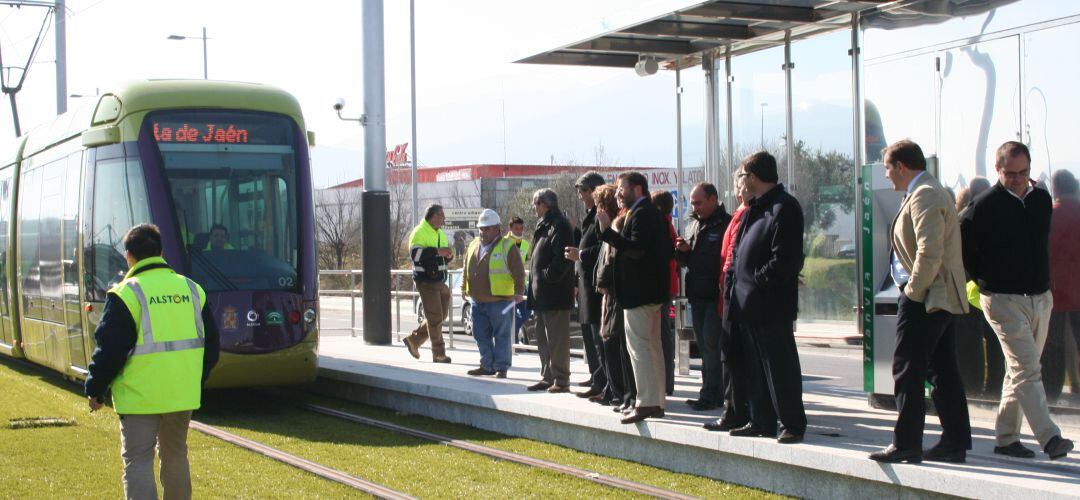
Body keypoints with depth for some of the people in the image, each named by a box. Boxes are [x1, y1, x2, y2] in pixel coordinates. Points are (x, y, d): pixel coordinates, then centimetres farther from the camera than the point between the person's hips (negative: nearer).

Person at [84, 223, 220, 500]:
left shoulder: (127, 293, -10)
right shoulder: (192, 289, 7)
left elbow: (109, 349, -11)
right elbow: (210, 344, 12)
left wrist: (95, 390, 2)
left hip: (140, 396, -5)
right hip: (183, 394, 5)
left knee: (137, 462, 0)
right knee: (176, 457, 19)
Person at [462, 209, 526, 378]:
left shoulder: (507, 247, -6)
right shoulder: (474, 245, 14)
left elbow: (519, 272, -9)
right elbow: (467, 268, 24)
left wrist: (519, 291, -15)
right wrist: (464, 288, 23)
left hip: (499, 300, -6)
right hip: (477, 301, 6)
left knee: (501, 335, 0)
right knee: (481, 335, 10)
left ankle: (501, 367, 7)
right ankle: (487, 365, 21)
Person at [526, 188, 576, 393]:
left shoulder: (559, 225, -13)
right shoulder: (544, 225, 19)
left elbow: (562, 257, -23)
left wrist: (549, 276, -19)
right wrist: (535, 282, 16)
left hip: (554, 292, -11)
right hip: (542, 293, 11)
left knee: (556, 339, -7)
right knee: (543, 337, 15)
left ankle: (561, 380, -4)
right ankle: (548, 378, 22)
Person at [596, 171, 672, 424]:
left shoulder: (641, 213, -14)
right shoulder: (652, 213, 17)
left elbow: (636, 249, -25)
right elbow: (668, 251, 20)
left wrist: (607, 231, -24)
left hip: (638, 290, -11)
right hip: (653, 291, 11)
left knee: (638, 346, -10)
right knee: (652, 347, 12)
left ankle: (646, 402, -12)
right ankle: (657, 402, 16)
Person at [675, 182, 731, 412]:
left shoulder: (726, 224, -9)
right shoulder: (693, 224, 17)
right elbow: (684, 261, 23)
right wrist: (682, 251, 1)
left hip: (716, 296, -8)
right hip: (697, 295, 8)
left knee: (712, 344, -8)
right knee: (704, 345, 11)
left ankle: (709, 395, -5)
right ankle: (714, 394, 17)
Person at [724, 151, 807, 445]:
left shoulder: (784, 208, -13)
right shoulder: (756, 208, 16)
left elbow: (786, 259, -19)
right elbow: (740, 251, 22)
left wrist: (757, 281, -17)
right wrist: (734, 277, 8)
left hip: (771, 304, -9)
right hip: (748, 304, 9)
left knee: (780, 366, -3)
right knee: (756, 366, 14)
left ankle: (793, 424, 3)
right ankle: (762, 421, 22)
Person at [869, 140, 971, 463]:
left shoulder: (924, 196, -16)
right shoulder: (931, 192, 17)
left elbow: (930, 253, -24)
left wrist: (913, 291, -16)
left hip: (923, 299, -10)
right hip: (940, 297, 10)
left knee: (907, 371, -7)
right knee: (943, 372, 11)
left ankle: (906, 443, -5)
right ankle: (956, 442, 14)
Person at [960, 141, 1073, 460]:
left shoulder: (1043, 199, 8)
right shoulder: (986, 204, -9)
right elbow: (961, 245, -3)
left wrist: (1042, 282, 16)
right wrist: (984, 278, 0)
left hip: (1040, 298, 6)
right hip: (1003, 299, -6)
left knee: (1020, 369, 10)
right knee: (1027, 369, -14)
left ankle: (1006, 439, 18)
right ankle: (1049, 438, -19)